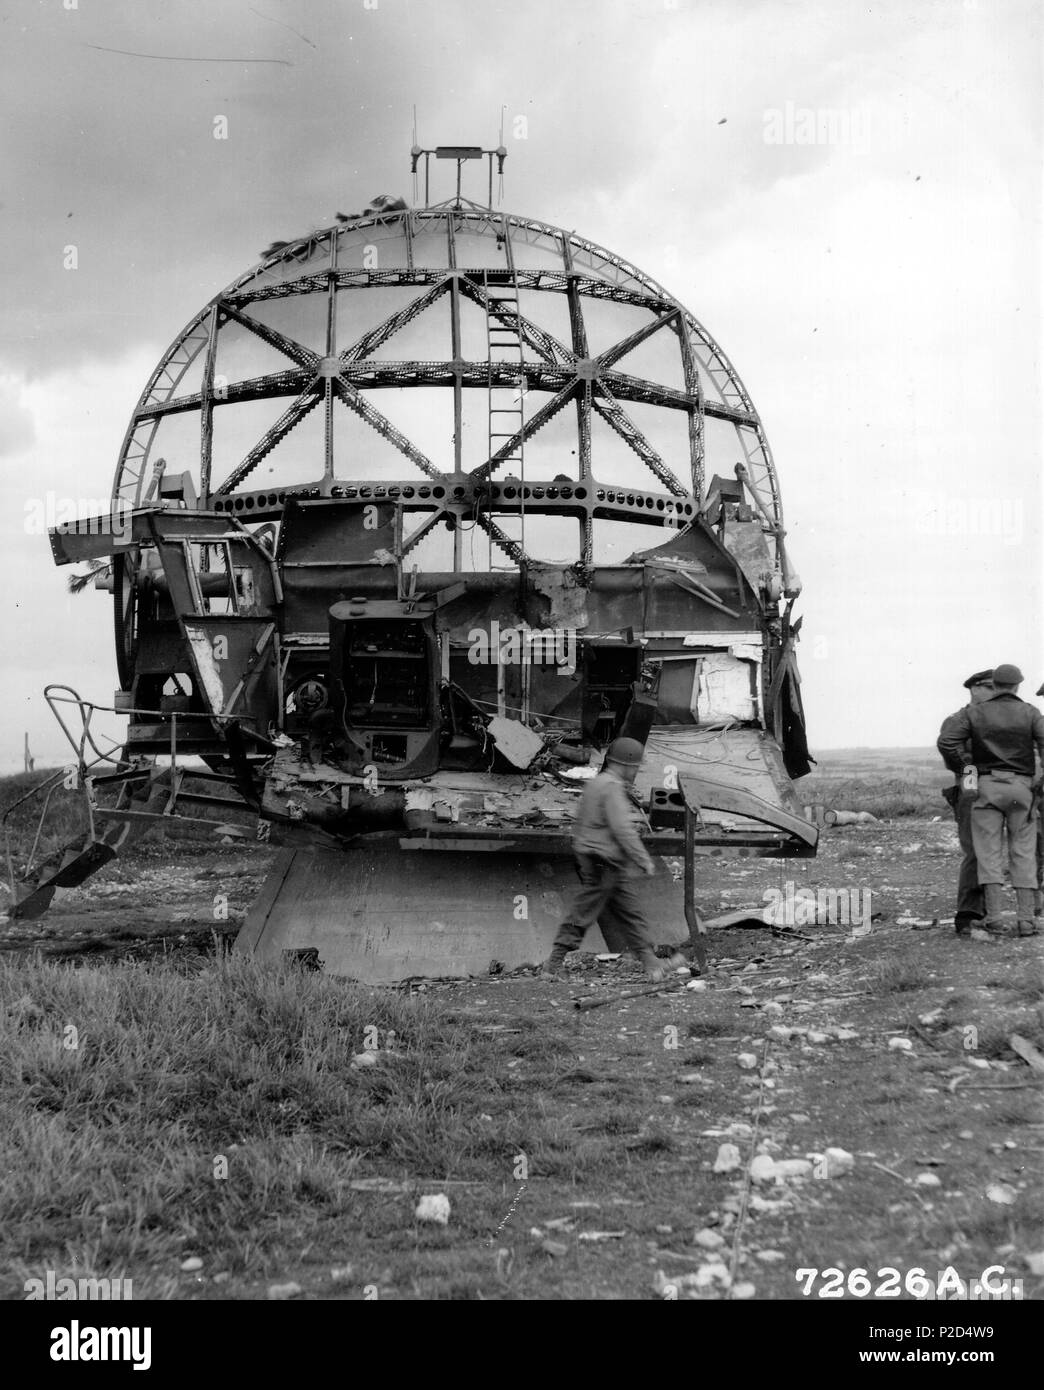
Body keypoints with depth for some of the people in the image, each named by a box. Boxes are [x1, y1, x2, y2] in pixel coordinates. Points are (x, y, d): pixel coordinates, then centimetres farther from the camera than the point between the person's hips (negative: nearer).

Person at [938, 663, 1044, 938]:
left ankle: (993, 918, -8)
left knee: (989, 853, 1)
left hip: (986, 784, 0)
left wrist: (968, 762, 5)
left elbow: (946, 743, -7)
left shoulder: (974, 712, 3)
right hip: (1021, 786, 0)